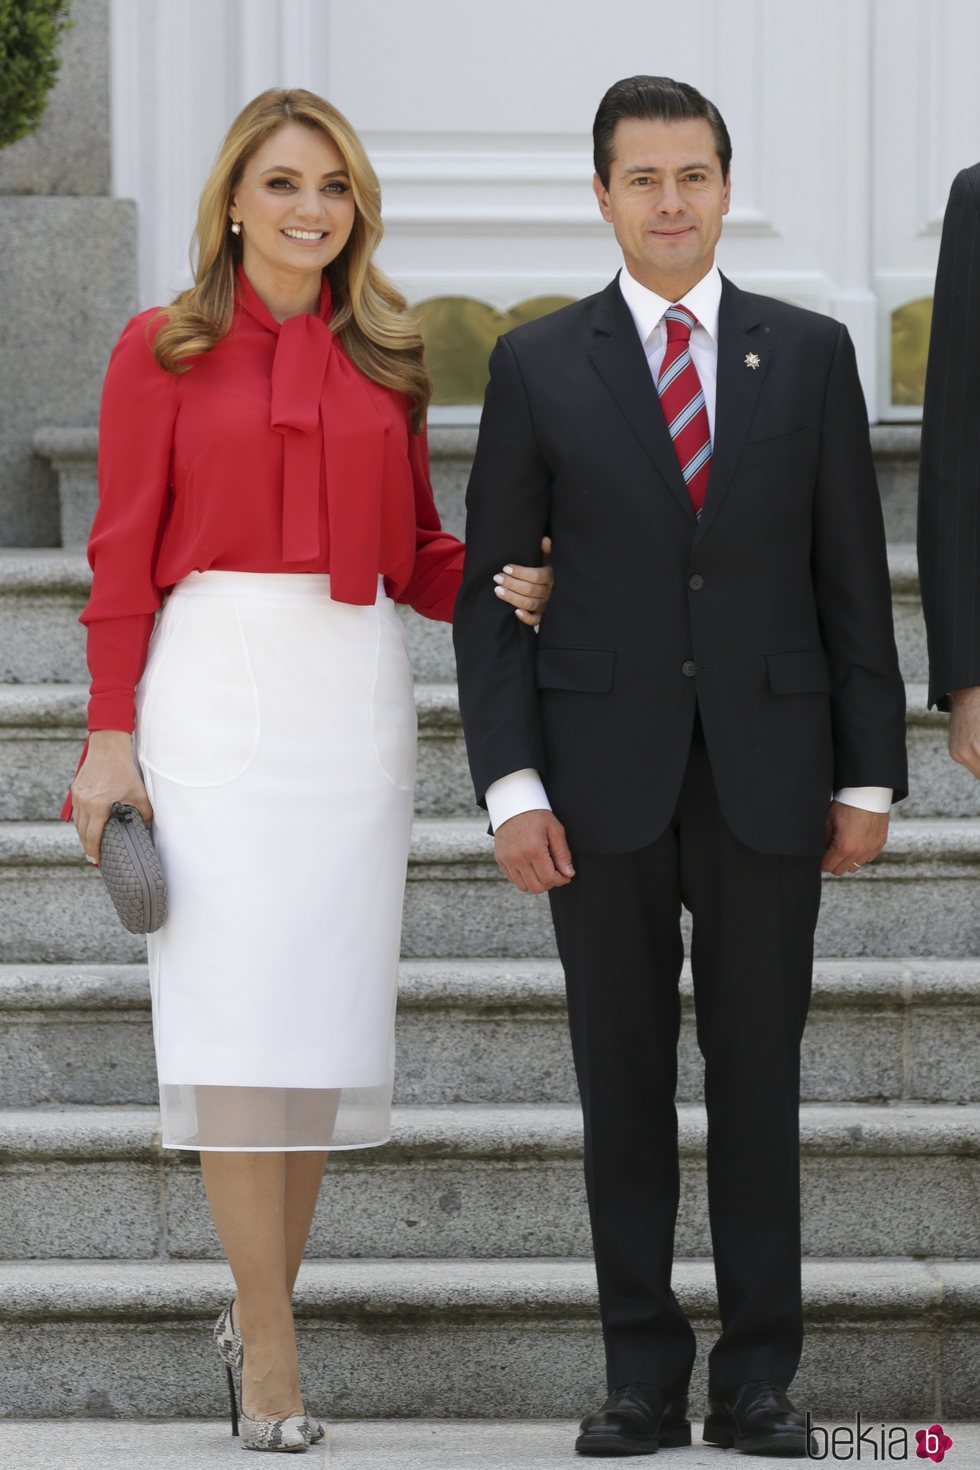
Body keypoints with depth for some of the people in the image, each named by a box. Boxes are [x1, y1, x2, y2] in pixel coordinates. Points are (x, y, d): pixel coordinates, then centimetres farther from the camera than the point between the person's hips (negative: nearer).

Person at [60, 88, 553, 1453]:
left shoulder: (385, 361, 11)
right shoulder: (163, 350, 2)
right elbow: (122, 555, 1)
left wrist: (493, 582, -6)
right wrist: (110, 736, -6)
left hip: (355, 689, 3)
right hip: (213, 681, -3)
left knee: (325, 1004, 3)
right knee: (238, 998, -8)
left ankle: (260, 1302, 14)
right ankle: (271, 1344, -7)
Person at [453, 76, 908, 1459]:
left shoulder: (810, 353, 6)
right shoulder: (539, 363, 3)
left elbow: (853, 576, 6)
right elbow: (491, 588, 2)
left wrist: (869, 776, 2)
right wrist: (511, 785, -7)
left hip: (767, 773, 0)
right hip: (605, 774, 0)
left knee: (759, 1074, 3)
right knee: (623, 1081, 3)